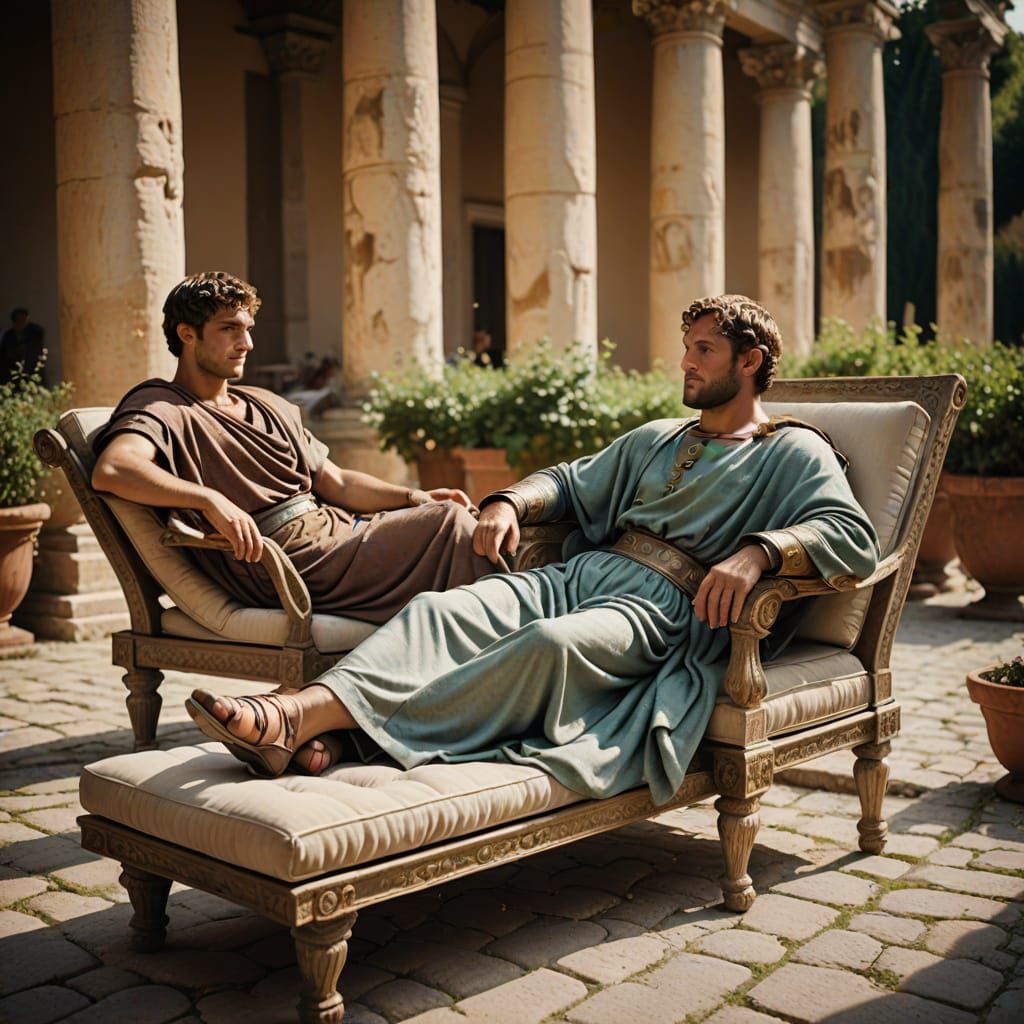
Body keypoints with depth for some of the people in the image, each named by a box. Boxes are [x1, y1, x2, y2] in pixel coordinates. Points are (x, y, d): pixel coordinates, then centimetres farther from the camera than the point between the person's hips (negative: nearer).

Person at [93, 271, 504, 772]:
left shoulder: (271, 407, 28)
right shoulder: (160, 407, 3)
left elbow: (335, 482, 22)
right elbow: (111, 470, -18)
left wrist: (415, 498, 6)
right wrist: (210, 499, -30)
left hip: (336, 526, 9)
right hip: (286, 559, -8)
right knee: (451, 524, -21)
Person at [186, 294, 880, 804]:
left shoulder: (796, 453, 8)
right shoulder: (656, 439, 30)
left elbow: (853, 538, -8)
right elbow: (572, 481, 32)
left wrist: (757, 551, -27)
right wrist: (512, 502, 9)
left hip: (666, 608, -6)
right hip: (577, 575, 7)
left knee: (553, 643, -39)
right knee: (439, 610, -22)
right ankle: (300, 717, -44)